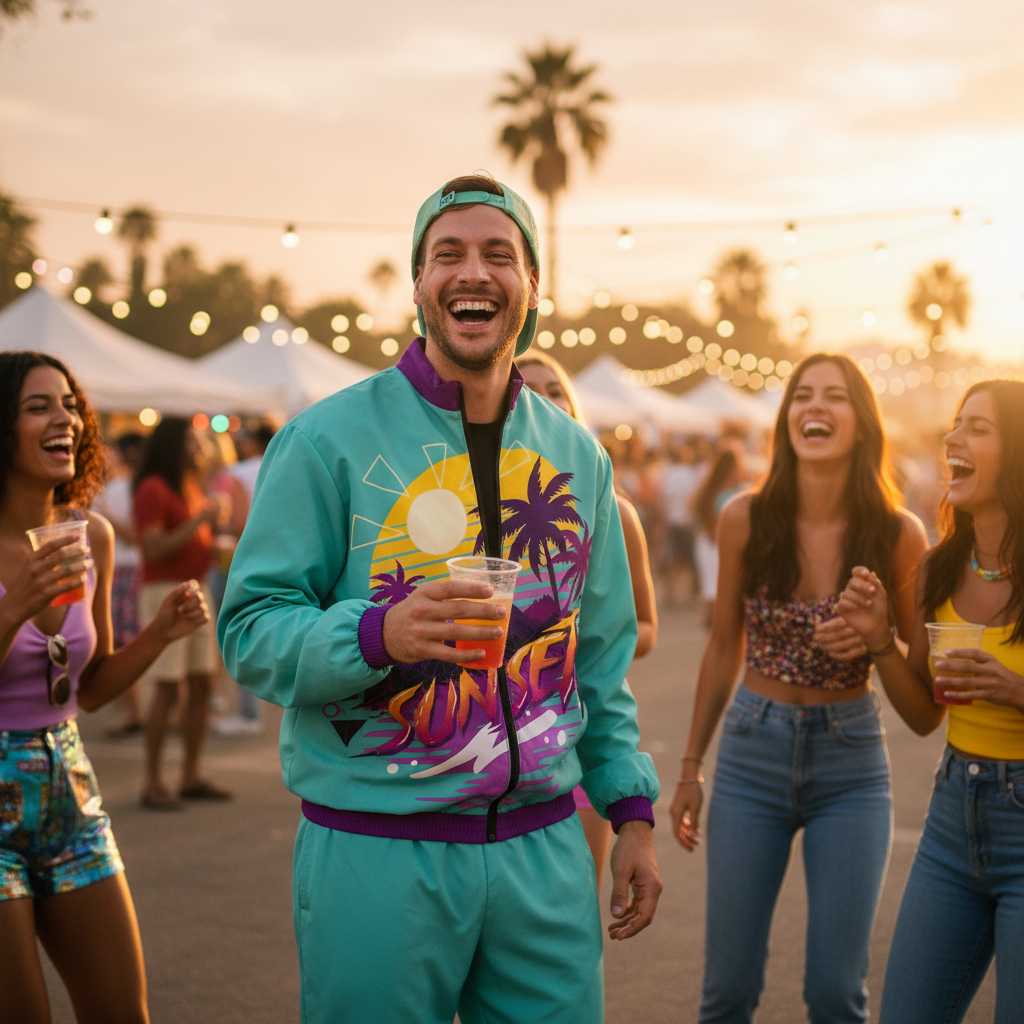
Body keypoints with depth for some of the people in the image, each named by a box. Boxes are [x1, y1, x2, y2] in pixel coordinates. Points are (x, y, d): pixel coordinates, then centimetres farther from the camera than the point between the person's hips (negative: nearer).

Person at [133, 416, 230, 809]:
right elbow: (154, 548, -18)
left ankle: (191, 777, 13)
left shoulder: (191, 487, 18)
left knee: (201, 685, 6)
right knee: (167, 689, -11)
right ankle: (153, 783, -6)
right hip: (164, 590, -9)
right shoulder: (153, 489, -9)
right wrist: (201, 519, -18)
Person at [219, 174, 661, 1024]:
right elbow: (251, 630, -10)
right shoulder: (332, 438, -7)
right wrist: (379, 634, -27)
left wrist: (631, 810, 11)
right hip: (377, 850, -4)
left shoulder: (576, 453, 9)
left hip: (543, 847, 4)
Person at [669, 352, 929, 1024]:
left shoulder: (899, 534, -9)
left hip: (852, 765, -1)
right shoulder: (745, 520, -6)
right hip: (753, 754, 1)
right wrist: (691, 767, 11)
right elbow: (724, 648, 7)